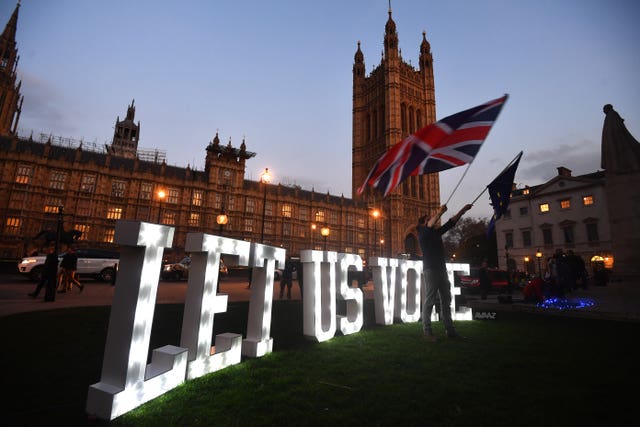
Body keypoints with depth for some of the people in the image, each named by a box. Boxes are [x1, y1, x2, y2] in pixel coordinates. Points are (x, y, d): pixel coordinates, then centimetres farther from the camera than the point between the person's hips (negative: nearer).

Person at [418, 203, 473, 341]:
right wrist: (439, 212, -34)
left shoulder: (437, 232, 18)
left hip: (442, 269, 8)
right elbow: (430, 226, -23)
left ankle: (449, 329, 13)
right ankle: (427, 331, -5)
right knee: (429, 300, -7)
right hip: (430, 269, -8)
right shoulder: (422, 234, -2)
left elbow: (451, 222, 21)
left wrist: (463, 210, 19)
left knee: (446, 300, 8)